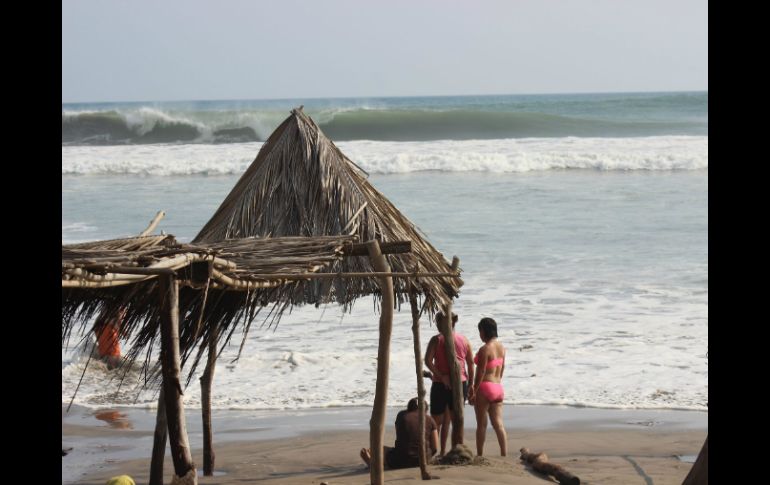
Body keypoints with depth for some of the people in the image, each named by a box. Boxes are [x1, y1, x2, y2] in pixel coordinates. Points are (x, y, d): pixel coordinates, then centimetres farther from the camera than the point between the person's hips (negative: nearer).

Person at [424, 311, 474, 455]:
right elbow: (471, 364, 6)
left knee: (436, 421, 9)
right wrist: (470, 385, 12)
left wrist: (441, 376, -16)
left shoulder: (437, 340, -6)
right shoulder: (464, 340, 5)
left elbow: (428, 361, -19)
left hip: (441, 384, -3)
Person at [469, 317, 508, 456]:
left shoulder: (485, 349, -15)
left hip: (485, 387, -7)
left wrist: (473, 392, -13)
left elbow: (481, 372, -16)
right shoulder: (501, 348, 9)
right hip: (498, 388, 7)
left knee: (481, 424, 4)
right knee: (498, 424, 4)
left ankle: (480, 455, 11)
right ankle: (504, 454, -3)